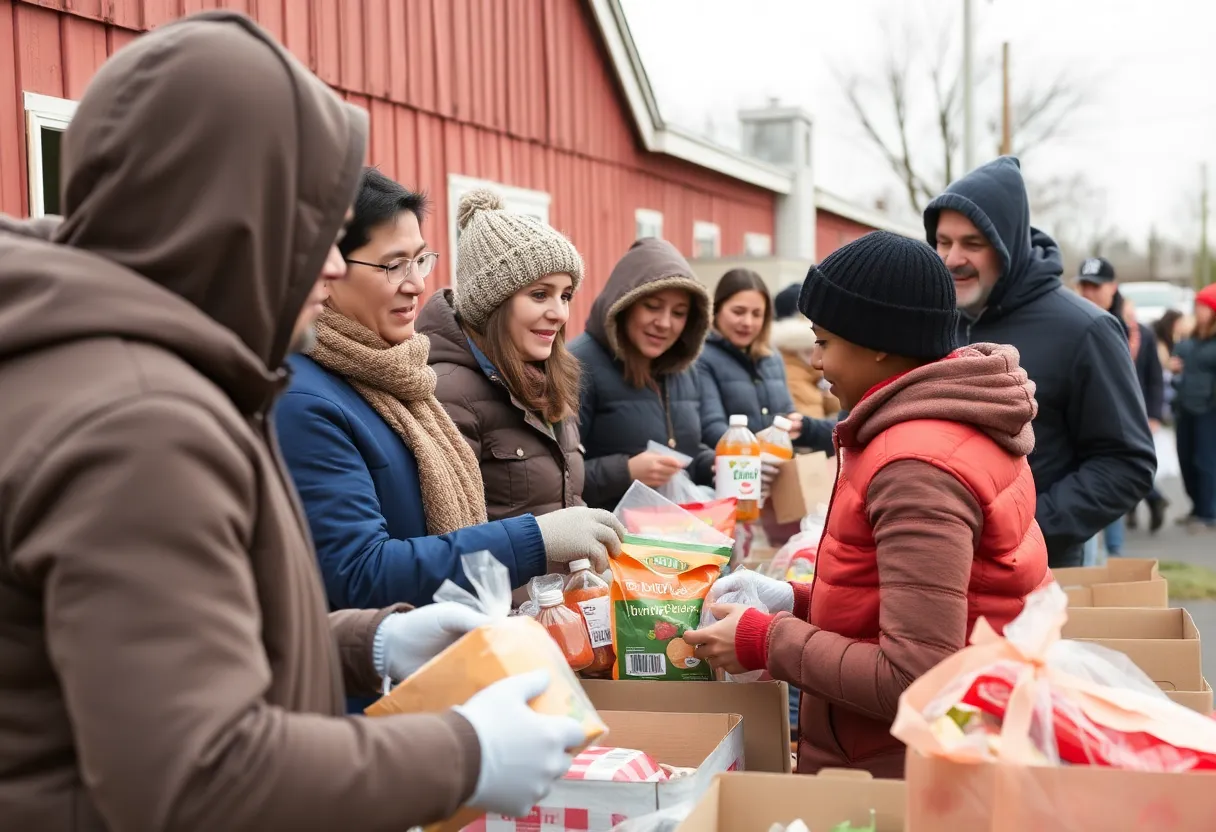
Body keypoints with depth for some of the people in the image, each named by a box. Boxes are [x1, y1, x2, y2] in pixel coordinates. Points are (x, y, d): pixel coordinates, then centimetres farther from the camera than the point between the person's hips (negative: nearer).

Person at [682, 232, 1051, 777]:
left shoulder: (918, 466, -23)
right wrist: (799, 602, 5)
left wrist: (766, 641, -18)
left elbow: (916, 679, -28)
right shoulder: (958, 423, 6)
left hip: (897, 773, -9)